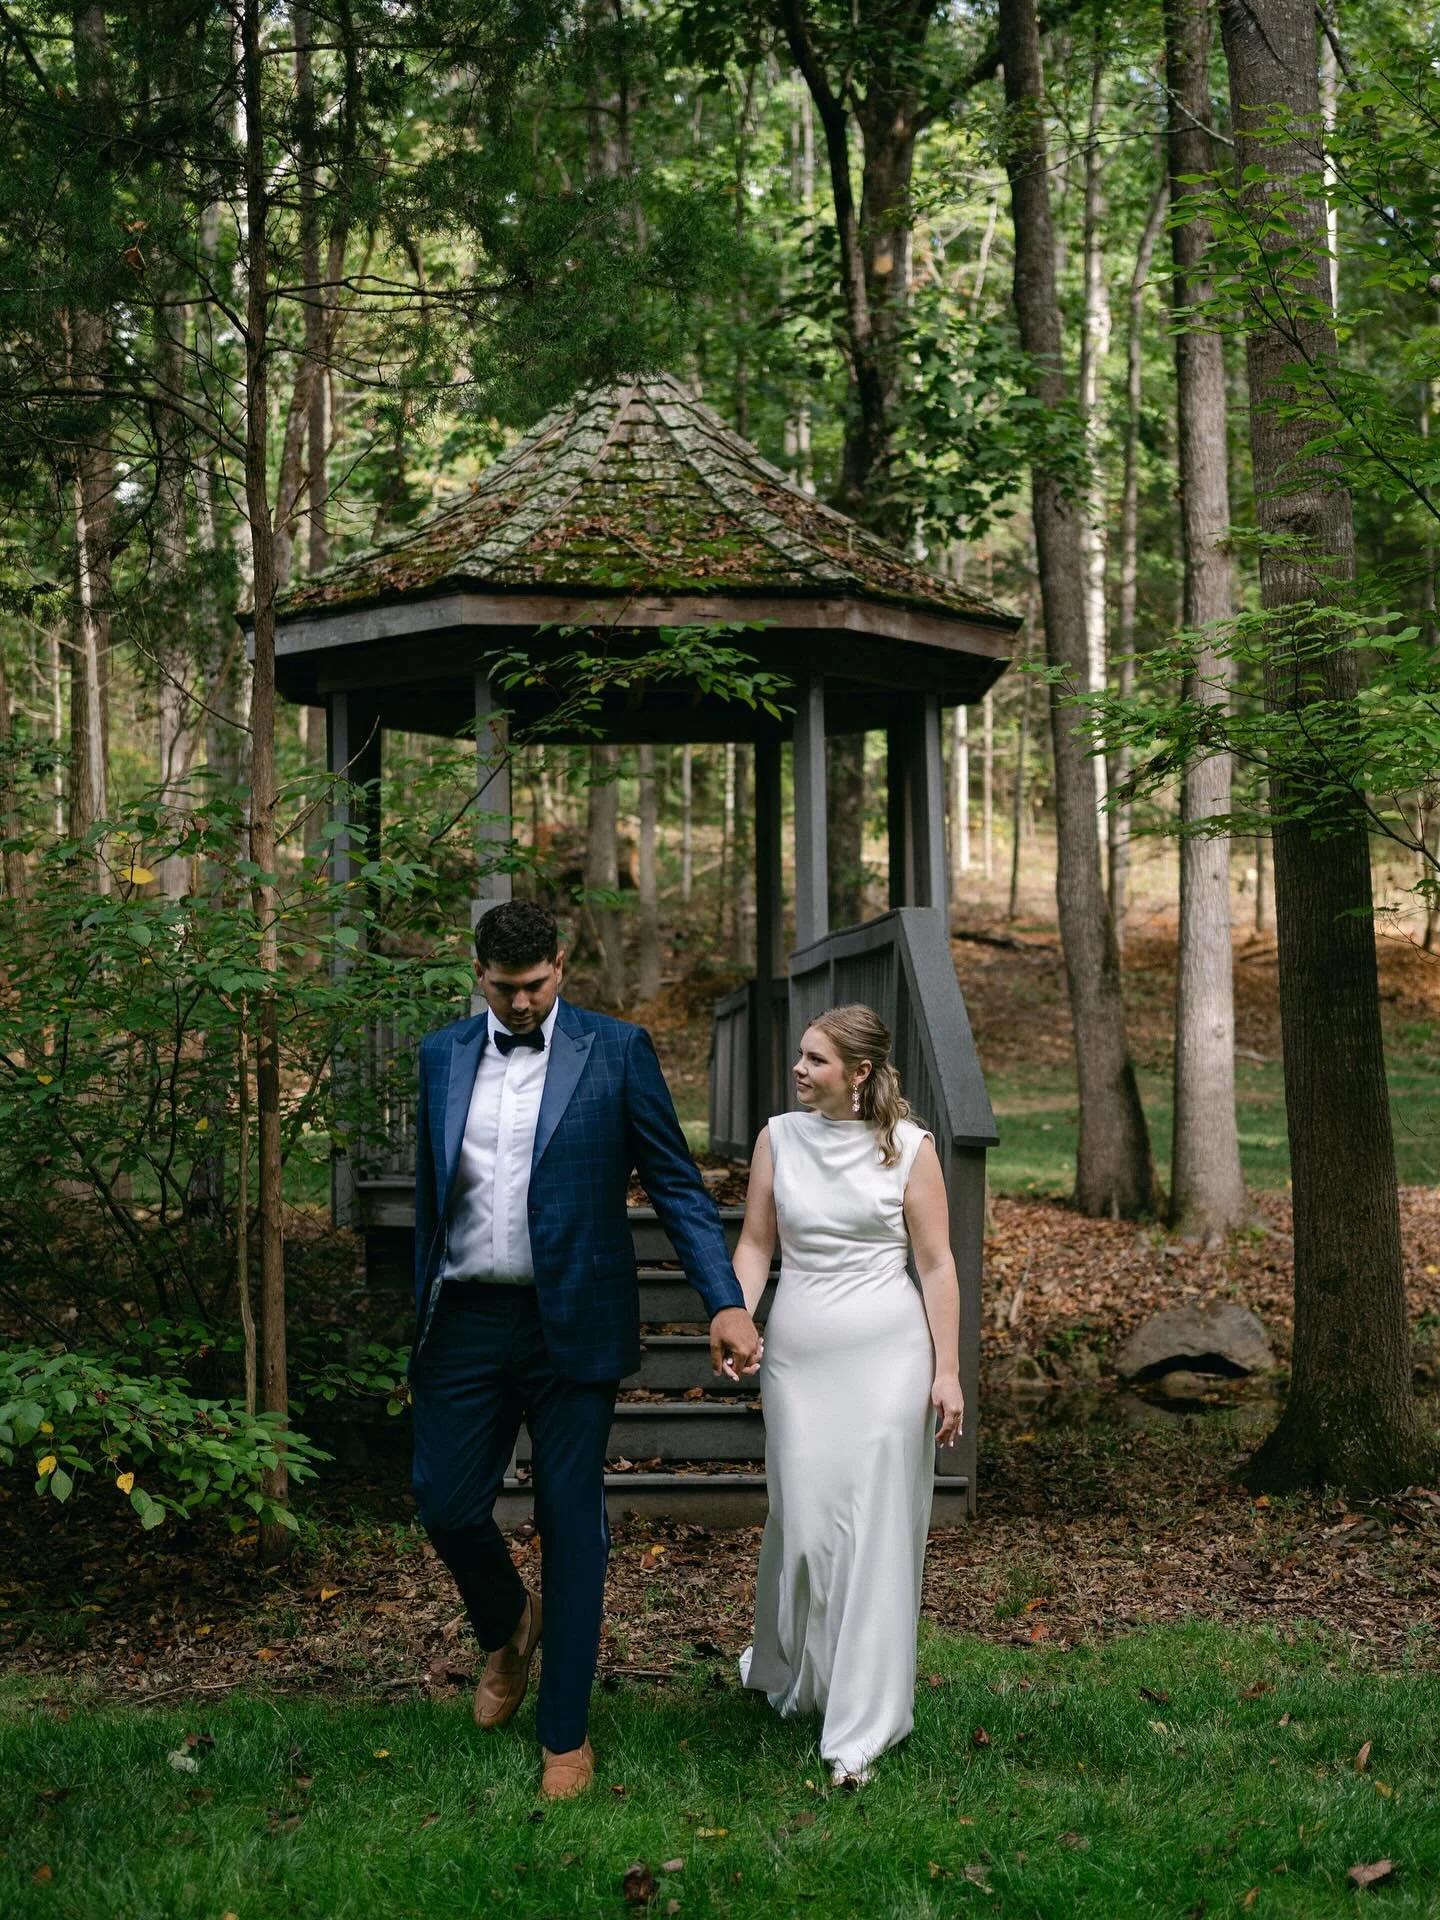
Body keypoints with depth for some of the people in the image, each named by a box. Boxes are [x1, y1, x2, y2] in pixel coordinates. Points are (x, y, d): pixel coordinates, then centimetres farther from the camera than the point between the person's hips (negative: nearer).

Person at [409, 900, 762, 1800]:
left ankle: (566, 1734, 16)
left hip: (571, 1324, -3)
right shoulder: (443, 1056, 8)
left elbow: (677, 1183, -4)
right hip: (466, 1320, 3)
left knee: (572, 1524, 3)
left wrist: (727, 1303, -13)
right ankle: (510, 1625, 38)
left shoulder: (616, 1050, -3)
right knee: (446, 1503, 5)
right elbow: (432, 1193, 15)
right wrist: (423, 1312, 15)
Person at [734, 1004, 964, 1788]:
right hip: (797, 1355, 2)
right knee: (800, 1521, 7)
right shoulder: (779, 1138, 5)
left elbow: (936, 1265, -2)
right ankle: (785, 1670, 36)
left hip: (886, 1356, -2)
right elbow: (754, 1243, 8)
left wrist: (947, 1370, -5)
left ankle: (860, 1728, 5)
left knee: (875, 1531, -2)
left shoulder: (909, 1148, -3)